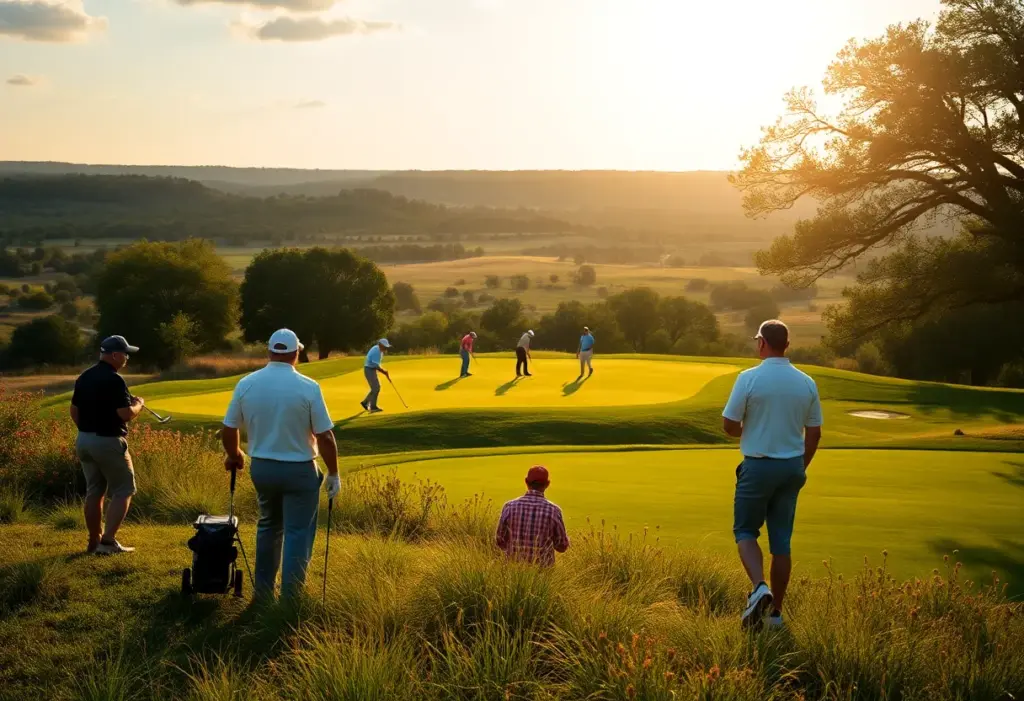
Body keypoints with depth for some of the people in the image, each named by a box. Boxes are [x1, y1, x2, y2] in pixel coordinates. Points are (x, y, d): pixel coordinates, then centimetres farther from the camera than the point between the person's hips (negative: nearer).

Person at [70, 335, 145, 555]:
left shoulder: (83, 377, 8)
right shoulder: (114, 380, -18)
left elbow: (74, 411, 14)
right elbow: (126, 414, -22)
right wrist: (138, 404, -2)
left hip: (84, 440, 8)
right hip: (108, 442, -8)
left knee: (94, 491, 15)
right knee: (123, 490, 2)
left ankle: (94, 541, 19)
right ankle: (108, 541, -4)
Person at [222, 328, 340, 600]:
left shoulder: (246, 384, -4)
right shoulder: (308, 387, -15)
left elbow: (228, 430, 2)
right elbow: (325, 436, -14)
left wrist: (234, 455, 22)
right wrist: (333, 473, -2)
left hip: (261, 467, 4)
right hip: (299, 470, -4)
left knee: (269, 526, 22)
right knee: (298, 534, 3)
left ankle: (263, 593, 28)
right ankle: (290, 600, 3)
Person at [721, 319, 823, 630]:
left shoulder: (749, 378, -13)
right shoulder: (806, 383, 1)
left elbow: (729, 425, -10)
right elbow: (814, 433, 7)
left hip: (758, 465, -4)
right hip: (792, 466, 4)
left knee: (745, 531, 10)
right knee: (781, 540, 9)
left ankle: (759, 587, -16)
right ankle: (775, 612, 13)